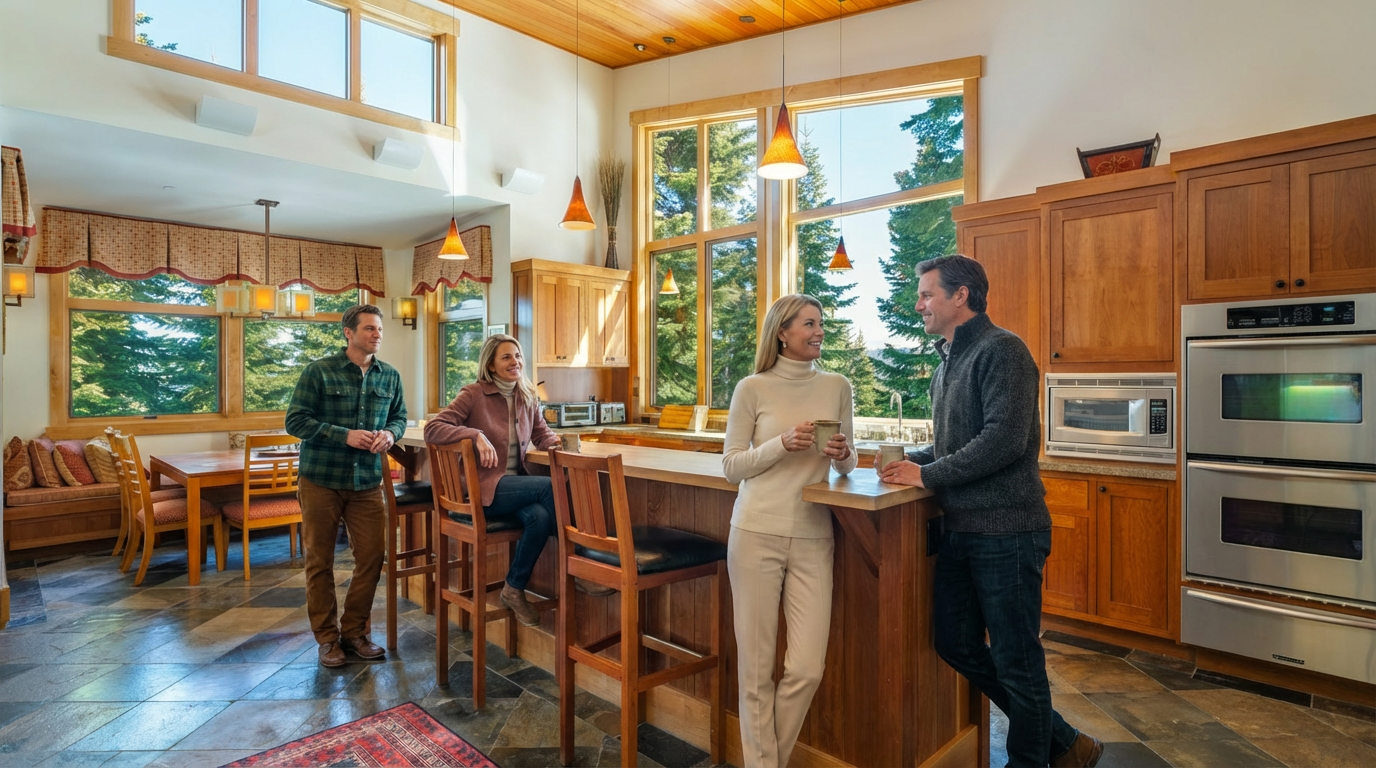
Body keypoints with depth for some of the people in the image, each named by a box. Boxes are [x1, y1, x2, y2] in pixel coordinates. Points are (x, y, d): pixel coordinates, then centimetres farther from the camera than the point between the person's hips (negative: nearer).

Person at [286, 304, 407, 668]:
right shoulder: (318, 372, -7)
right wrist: (345, 436, -20)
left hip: (368, 483, 3)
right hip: (321, 481, -3)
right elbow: (295, 421, -10)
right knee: (320, 562, 8)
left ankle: (355, 631, 23)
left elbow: (399, 417, 13)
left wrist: (390, 433, -10)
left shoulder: (390, 376, 4)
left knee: (371, 558, 5)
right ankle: (327, 637, 23)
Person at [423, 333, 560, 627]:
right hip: (482, 487, -5)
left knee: (540, 517, -29)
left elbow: (543, 435, 16)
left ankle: (514, 590, -8)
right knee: (551, 487, -27)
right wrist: (476, 435, -27)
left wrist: (559, 442, -8)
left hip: (516, 485, 5)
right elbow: (432, 429, -13)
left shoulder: (527, 398, 11)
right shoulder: (474, 394, -6)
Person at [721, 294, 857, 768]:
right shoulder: (752, 389, -2)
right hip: (757, 534, -2)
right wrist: (782, 444, -16)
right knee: (757, 666, 5)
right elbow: (731, 467, -1)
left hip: (814, 538, 3)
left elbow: (846, 466, 15)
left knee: (807, 668, 3)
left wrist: (842, 455, -9)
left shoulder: (837, 387, 7)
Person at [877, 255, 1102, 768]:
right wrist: (911, 461, 5)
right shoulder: (948, 364, 14)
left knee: (1017, 663, 6)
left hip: (1006, 532, -9)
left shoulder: (1001, 350, -13)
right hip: (961, 530, 10)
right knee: (955, 644, 16)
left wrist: (927, 475, -16)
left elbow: (1004, 440, -24)